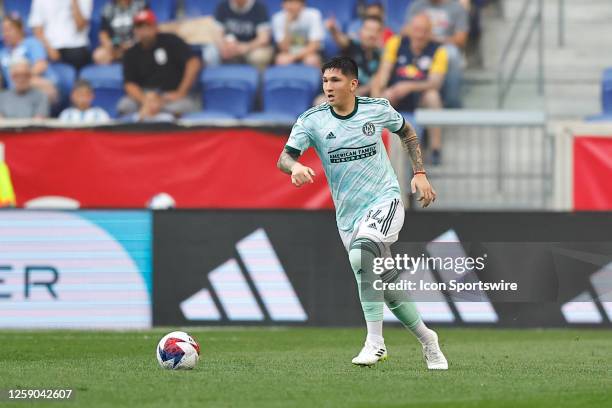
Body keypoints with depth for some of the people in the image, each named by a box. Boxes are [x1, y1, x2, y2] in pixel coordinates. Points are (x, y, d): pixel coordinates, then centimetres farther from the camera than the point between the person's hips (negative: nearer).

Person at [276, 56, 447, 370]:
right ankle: (427, 340, 30)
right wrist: (295, 167, -36)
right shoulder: (313, 120, -3)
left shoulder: (377, 109, -1)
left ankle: (375, 342, -28)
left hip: (385, 201, -3)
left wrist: (420, 173, 9)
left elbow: (407, 133, 18)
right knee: (388, 289, 6)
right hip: (348, 215, 3)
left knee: (361, 254, -32)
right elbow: (284, 157, -12)